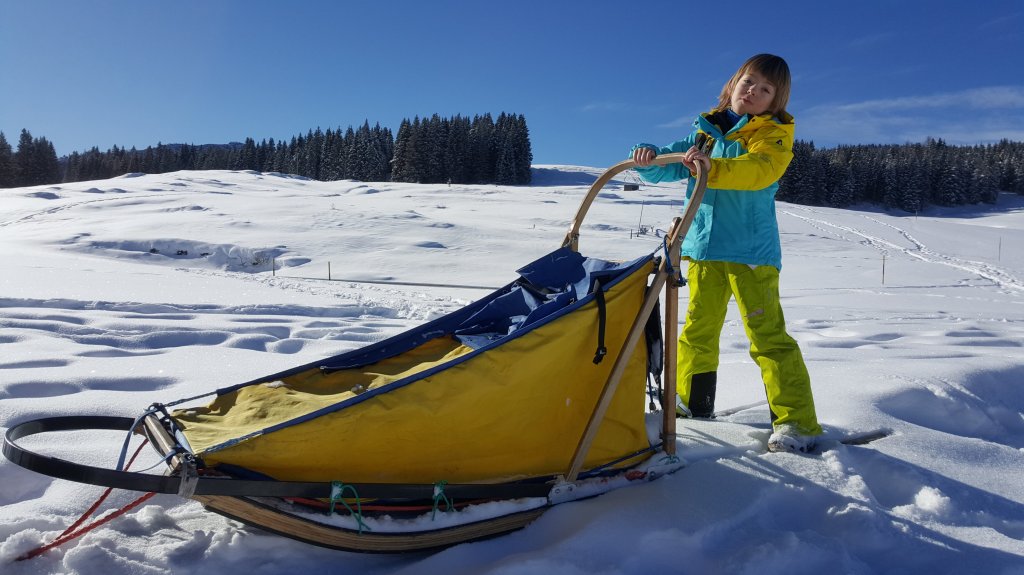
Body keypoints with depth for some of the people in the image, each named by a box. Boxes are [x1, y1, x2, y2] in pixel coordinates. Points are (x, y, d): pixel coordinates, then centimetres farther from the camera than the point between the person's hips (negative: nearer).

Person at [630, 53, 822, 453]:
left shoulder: (773, 134, -2)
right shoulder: (705, 131, 14)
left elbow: (759, 170, -24)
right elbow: (668, 166, 14)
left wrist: (712, 167, -41)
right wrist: (648, 158, -10)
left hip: (751, 251, -5)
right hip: (702, 247, 6)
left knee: (767, 334, -9)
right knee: (697, 329, 15)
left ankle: (796, 423, -2)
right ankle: (692, 403, 31)